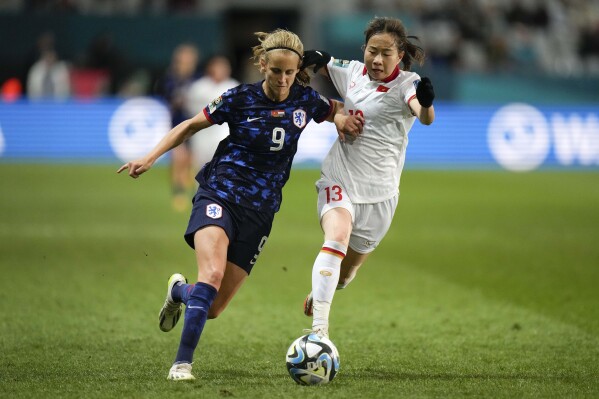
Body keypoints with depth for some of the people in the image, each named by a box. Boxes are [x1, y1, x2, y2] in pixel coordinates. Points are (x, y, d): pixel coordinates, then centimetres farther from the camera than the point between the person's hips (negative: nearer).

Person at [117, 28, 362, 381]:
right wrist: (151, 158, -2)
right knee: (213, 274, -30)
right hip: (219, 194, -3)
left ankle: (179, 291, 38)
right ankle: (183, 363, -24)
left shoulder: (305, 99, 2)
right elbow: (192, 125, 7)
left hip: (259, 210, 3)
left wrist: (343, 118, -1)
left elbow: (337, 111, 23)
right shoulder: (240, 98, -5)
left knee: (213, 308, 2)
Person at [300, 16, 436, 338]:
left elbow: (425, 117, -33)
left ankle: (319, 294, 47)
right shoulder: (353, 72, 2)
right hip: (340, 178, 1)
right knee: (337, 239, -27)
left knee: (344, 273, 11)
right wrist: (317, 57, -4)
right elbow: (318, 64, 21)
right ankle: (318, 331, -35)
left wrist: (426, 103, -58)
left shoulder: (406, 84, -11)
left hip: (379, 191, -1)